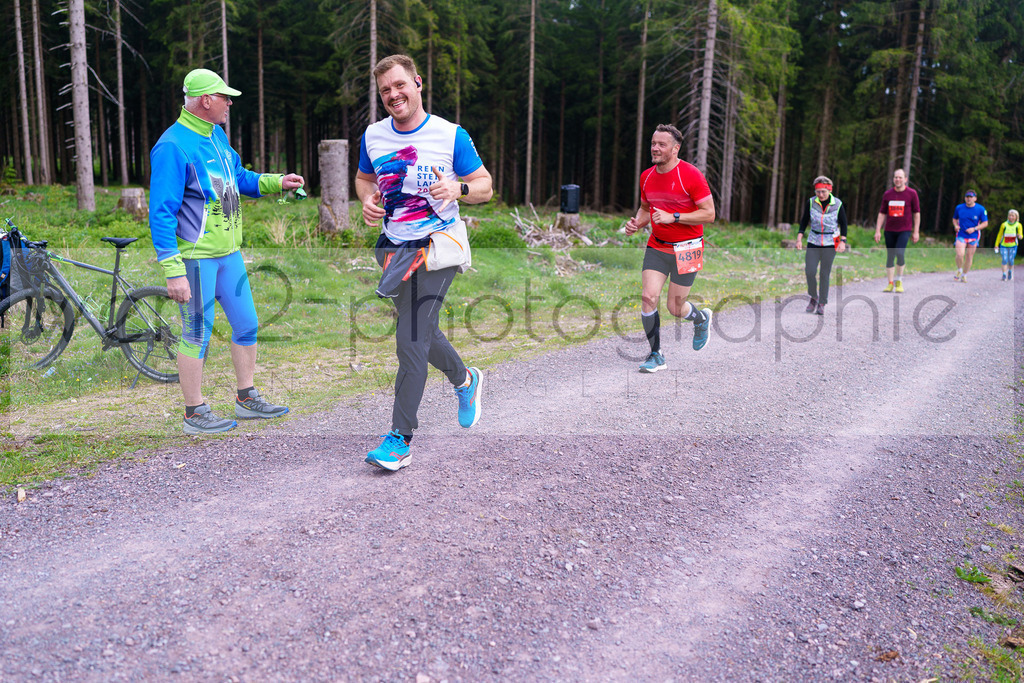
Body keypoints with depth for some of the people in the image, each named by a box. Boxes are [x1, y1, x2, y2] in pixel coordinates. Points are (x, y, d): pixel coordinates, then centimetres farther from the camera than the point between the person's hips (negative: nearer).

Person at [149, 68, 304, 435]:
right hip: (196, 256, -8)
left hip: (229, 253, 9)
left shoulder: (216, 135, 11)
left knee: (247, 325, 12)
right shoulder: (174, 146, -16)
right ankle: (195, 414, 14)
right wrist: (173, 271, -23)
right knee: (197, 333, 1)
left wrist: (276, 182, 10)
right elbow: (161, 213, -18)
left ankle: (247, 399, 27)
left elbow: (240, 178, 27)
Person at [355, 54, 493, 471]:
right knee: (420, 332, 18)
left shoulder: (451, 135, -7)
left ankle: (400, 439, -4)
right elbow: (364, 178, 21)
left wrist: (456, 190, -23)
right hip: (394, 248, 6)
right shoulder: (373, 136, 5)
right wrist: (367, 199, -3)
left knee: (411, 341, -13)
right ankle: (464, 380, 47)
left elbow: (484, 186, -2)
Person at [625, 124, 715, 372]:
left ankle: (702, 319, 37)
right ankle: (656, 355, 4)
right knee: (648, 297, -11)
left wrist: (673, 217, -23)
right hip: (656, 247, 5)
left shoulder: (691, 175, -13)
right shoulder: (646, 177, 5)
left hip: (685, 249, -4)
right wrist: (636, 224, -1)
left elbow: (709, 213, -14)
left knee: (675, 308, 0)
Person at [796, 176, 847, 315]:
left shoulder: (837, 204, -6)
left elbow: (843, 224, 3)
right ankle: (813, 297, 18)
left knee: (825, 274, 0)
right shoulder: (811, 202, -3)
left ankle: (822, 304, 11)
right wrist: (799, 238, -2)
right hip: (813, 242, 2)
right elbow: (804, 221, 6)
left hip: (830, 244, -1)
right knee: (810, 271, -7)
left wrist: (842, 241, -6)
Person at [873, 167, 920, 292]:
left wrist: (916, 231, 2)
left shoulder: (912, 193, 1)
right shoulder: (887, 194, 7)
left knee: (900, 253, -20)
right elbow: (882, 213, 12)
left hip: (905, 230, -3)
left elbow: (916, 213, 5)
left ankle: (899, 280, -2)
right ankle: (890, 284, 14)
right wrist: (877, 230, 5)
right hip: (889, 230, 3)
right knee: (890, 257, 4)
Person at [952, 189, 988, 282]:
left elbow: (985, 223, 0)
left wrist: (974, 229, -15)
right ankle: (959, 270, 8)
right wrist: (956, 225, -5)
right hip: (961, 235, 0)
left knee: (969, 257, 6)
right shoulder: (959, 208, 1)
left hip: (973, 236, 0)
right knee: (960, 255, -19)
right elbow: (954, 219, 17)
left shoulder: (981, 209, -3)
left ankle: (964, 275, 22)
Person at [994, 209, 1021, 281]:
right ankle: (1004, 275, -9)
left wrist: (1020, 236, -26)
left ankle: (1010, 272, 26)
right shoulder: (1004, 225, 0)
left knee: (1011, 261, 1)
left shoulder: (1018, 225, 0)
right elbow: (999, 235, 7)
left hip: (1013, 246, 0)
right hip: (1003, 245, 0)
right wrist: (996, 245, 5)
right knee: (1005, 260, -10)